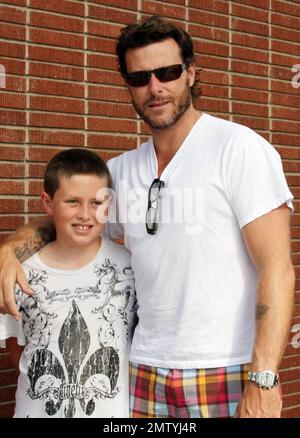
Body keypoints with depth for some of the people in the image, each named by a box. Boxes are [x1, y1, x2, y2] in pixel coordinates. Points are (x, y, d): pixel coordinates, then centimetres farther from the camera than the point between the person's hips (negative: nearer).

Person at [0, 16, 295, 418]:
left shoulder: (239, 148, -7)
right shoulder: (120, 170, 8)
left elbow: (277, 270, -12)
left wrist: (262, 382, -20)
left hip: (231, 375, -4)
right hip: (146, 373, 5)